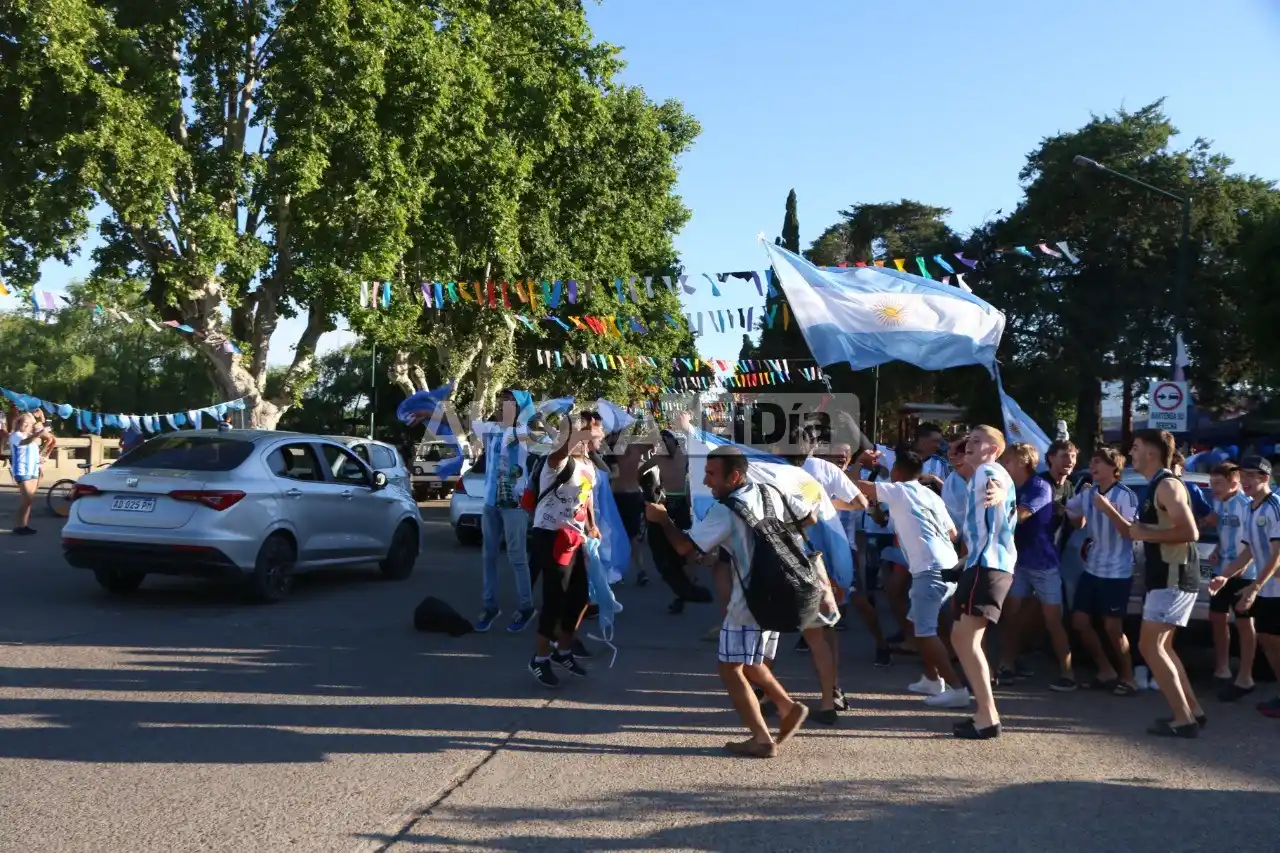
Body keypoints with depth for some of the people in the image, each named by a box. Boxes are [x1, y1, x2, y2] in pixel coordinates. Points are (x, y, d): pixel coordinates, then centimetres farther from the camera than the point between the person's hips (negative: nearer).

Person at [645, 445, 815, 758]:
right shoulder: (770, 493, 4)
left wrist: (662, 519, 0)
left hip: (750, 601, -8)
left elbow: (685, 546, -17)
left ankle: (762, 739, 2)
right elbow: (810, 517, 14)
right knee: (748, 663, 22)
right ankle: (789, 708, 17)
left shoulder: (725, 511, -18)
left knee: (730, 668, 2)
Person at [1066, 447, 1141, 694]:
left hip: (1117, 572, -7)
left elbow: (1130, 532, -21)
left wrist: (1108, 509, -30)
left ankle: (1127, 678, 14)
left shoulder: (1125, 495, -13)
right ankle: (1106, 672, 21)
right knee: (1080, 621, 7)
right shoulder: (1087, 493, 6)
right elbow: (1071, 516, 21)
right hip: (1091, 569, 7)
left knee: (1112, 627, -3)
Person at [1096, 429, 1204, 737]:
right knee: (1161, 646, 15)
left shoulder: (1168, 486, -15)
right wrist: (1108, 509, 10)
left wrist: (1148, 535, -17)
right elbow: (1134, 533, 23)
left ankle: (1184, 719, -10)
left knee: (1149, 645, -12)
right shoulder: (1153, 488, 17)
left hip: (1174, 577, -11)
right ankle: (1194, 711, 20)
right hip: (1164, 577, 11)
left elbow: (1190, 532, -26)